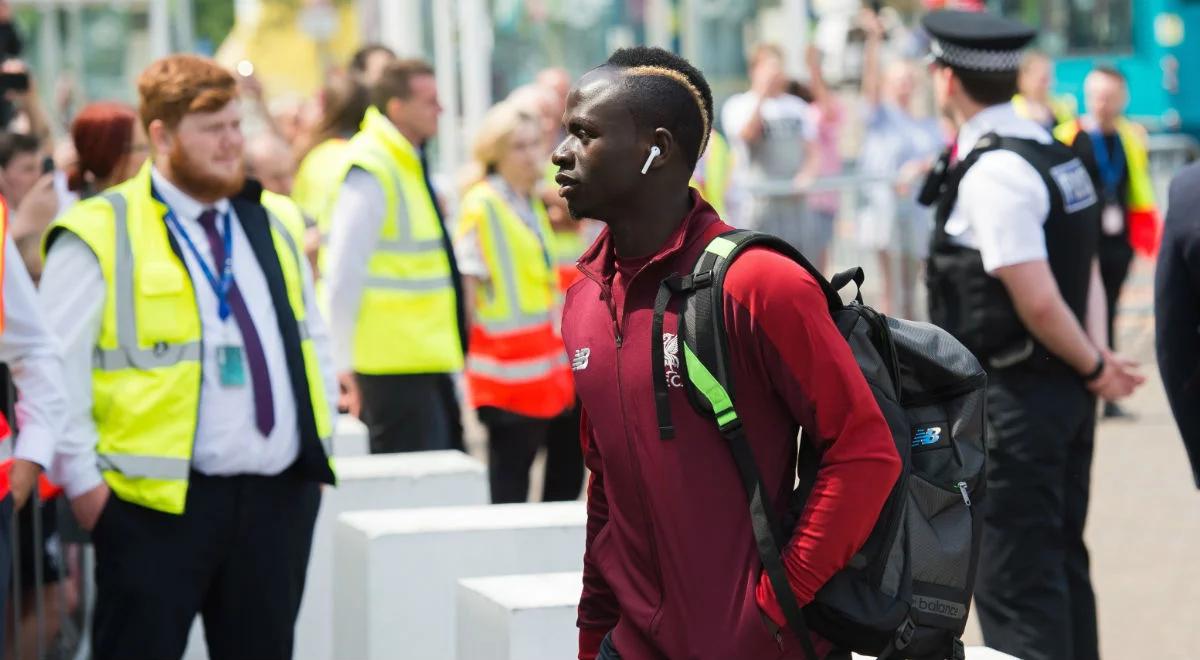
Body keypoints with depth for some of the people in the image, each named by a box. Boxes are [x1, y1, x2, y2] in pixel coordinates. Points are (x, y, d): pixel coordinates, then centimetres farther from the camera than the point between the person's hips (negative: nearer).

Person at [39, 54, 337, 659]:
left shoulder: (274, 222, 12)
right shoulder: (101, 234, -7)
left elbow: (312, 337, 20)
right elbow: (55, 368, -8)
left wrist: (321, 442, 12)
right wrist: (83, 480, -10)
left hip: (280, 495, 6)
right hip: (158, 504, -6)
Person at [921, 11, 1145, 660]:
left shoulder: (989, 173, -19)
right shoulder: (1055, 154, 11)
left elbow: (1039, 301, -21)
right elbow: (1087, 269, 12)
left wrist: (1093, 366, -7)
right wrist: (1099, 354, 0)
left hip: (1010, 400, -9)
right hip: (1066, 392, 9)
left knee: (1015, 583, -4)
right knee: (1062, 567, 18)